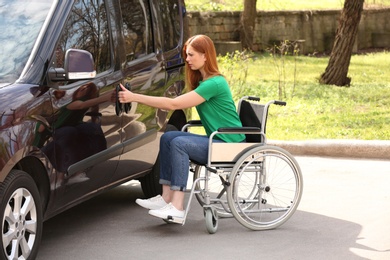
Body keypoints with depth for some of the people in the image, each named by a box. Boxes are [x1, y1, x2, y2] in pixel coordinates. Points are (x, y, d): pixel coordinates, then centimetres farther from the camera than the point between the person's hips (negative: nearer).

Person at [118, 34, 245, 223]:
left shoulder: (214, 84, -19)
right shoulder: (202, 80, 15)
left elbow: (174, 104, -22)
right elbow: (181, 104, 11)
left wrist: (134, 97, -21)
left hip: (230, 145, -10)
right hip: (216, 141, 10)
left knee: (179, 143, -25)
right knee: (168, 137, -2)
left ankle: (177, 208, -28)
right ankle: (166, 198, -6)